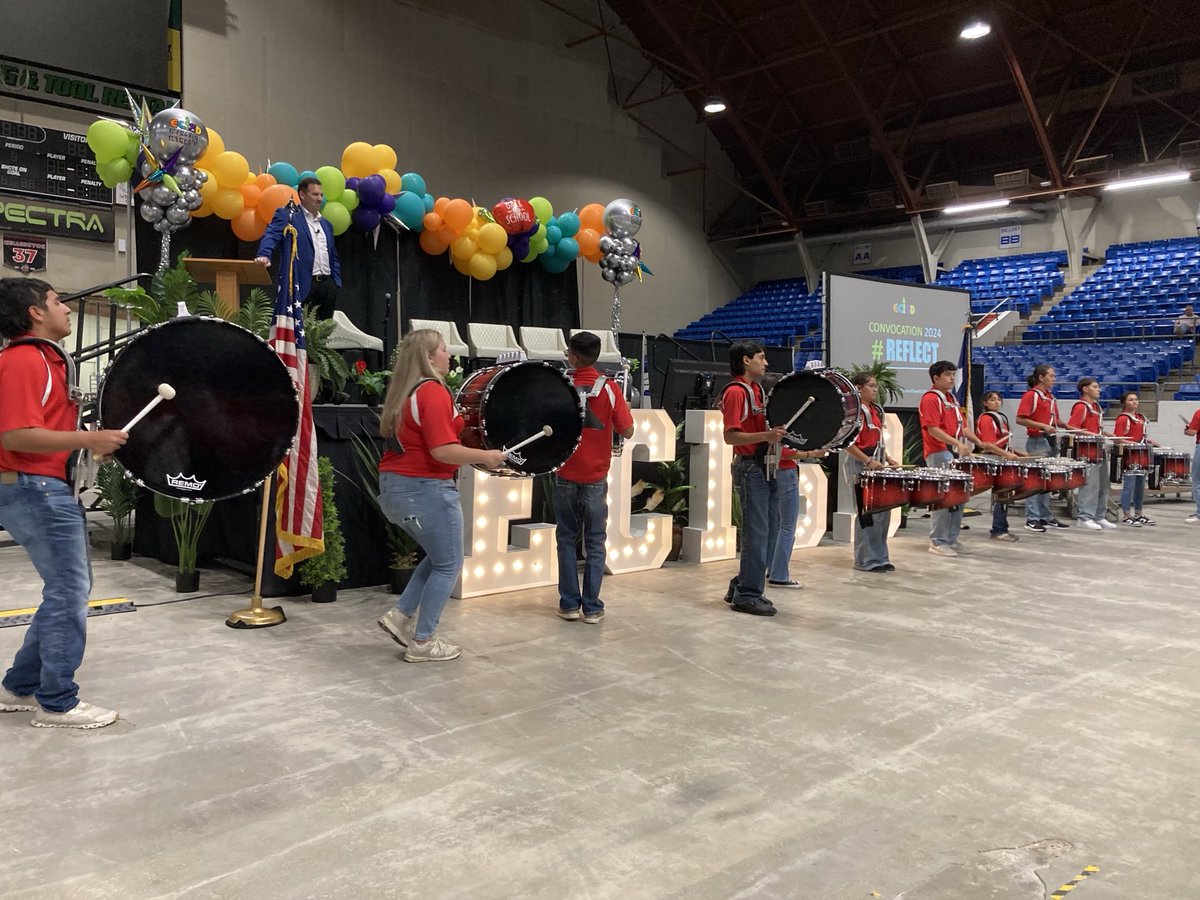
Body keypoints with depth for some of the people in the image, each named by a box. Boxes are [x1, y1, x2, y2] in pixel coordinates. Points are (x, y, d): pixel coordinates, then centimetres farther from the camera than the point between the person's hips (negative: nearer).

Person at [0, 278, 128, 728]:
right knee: (69, 593, -4)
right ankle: (57, 703, 7)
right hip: (37, 491, -10)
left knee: (68, 589, 16)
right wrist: (89, 439, -23)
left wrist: (95, 440, 13)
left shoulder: (45, 358, 17)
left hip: (48, 490, 10)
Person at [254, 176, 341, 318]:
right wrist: (264, 255, -33)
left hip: (328, 285, 6)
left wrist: (336, 283, 14)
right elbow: (271, 235, -13)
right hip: (304, 286, -6)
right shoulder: (286, 215, 4)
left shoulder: (326, 224, 23)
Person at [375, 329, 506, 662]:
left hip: (394, 486, 9)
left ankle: (401, 615, 18)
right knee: (448, 565, 6)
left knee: (438, 556, 23)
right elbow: (442, 450, -24)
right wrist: (486, 456, -13)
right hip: (425, 489, -9)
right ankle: (422, 643, 11)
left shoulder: (403, 393, 12)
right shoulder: (433, 392, -17)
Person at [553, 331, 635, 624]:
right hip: (595, 478, -1)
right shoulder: (610, 389, -9)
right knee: (594, 543, 7)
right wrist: (622, 407, 10)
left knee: (567, 539, 11)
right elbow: (627, 431, -7)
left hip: (565, 476, 1)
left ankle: (569, 604, 12)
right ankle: (592, 607, 8)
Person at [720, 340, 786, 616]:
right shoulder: (736, 392, -13)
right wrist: (766, 435, -28)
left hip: (765, 466, 9)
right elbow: (730, 436, -19)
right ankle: (748, 595, 2)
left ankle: (741, 585, 23)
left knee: (763, 529, 13)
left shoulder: (757, 389, 15)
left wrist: (777, 431, 10)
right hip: (749, 467, -9)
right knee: (756, 532, -6)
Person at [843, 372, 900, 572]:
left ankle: (880, 557, 21)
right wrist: (868, 461, -22)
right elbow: (849, 443, -17)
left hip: (876, 465, 9)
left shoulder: (876, 410, 15)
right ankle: (866, 560, 4)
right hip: (860, 466, -9)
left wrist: (887, 458, 10)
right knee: (867, 514, -5)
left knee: (882, 512, 11)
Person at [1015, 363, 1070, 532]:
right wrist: (1042, 426, -23)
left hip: (1050, 441, 9)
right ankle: (1032, 519, -3)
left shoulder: (1050, 396, 15)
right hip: (1037, 442, -9)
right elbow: (1020, 419, -17)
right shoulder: (1031, 395, -10)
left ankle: (1045, 517, 20)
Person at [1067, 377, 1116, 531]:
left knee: (1103, 485, 11)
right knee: (1091, 485, -11)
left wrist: (1105, 434, 15)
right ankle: (1085, 518, -6)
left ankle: (1099, 517, 18)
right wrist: (1091, 435, -22)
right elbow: (1070, 428, -19)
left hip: (1099, 451, 10)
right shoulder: (1081, 407, -11)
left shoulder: (1096, 407, 17)